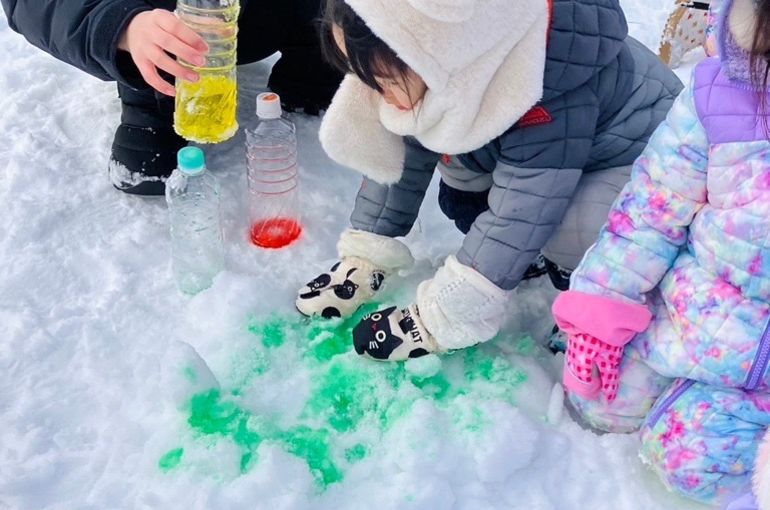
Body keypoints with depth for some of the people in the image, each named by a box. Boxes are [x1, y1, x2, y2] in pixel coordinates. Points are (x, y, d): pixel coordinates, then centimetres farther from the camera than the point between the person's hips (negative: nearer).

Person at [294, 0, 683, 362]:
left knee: (571, 233, -33)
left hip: (643, 154, -6)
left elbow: (517, 217, -36)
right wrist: (364, 260, -11)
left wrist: (440, 323, -29)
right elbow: (398, 155, -10)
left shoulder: (548, 100, -41)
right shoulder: (439, 61, -20)